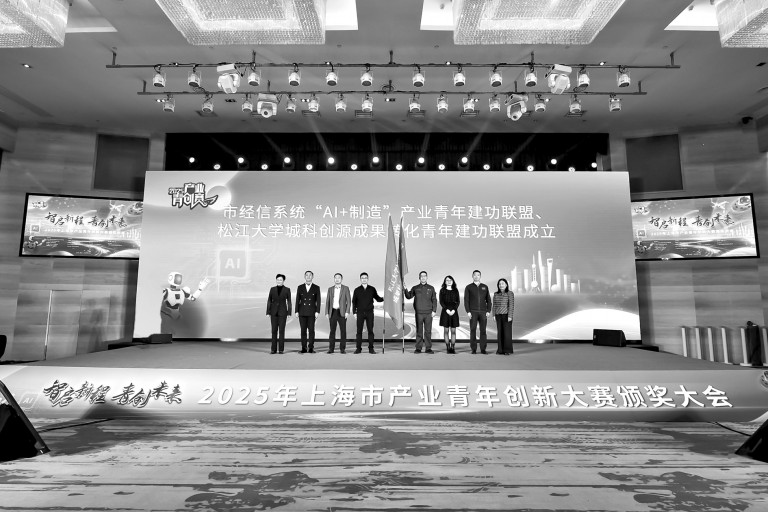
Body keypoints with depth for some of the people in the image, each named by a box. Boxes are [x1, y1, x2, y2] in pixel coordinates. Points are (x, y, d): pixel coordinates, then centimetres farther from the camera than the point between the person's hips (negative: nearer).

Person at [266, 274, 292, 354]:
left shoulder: (287, 289, -1)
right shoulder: (272, 289, 5)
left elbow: (289, 302, 0)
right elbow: (269, 301, 6)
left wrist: (289, 313, -5)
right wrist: (268, 312, 0)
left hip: (282, 311, -2)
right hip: (274, 312, 2)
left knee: (281, 330, -2)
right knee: (274, 330, 3)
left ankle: (281, 349, 4)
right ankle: (274, 349, 8)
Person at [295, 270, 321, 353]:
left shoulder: (316, 288, 3)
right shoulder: (300, 287, 7)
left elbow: (318, 301, 1)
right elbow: (297, 300, 7)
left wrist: (317, 312, -7)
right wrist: (296, 311, 1)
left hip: (312, 312, -1)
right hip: (302, 312, 1)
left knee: (311, 330, -2)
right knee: (303, 330, 2)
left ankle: (311, 348, 4)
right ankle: (304, 348, 8)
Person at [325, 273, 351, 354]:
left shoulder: (346, 288, 3)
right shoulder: (330, 289, 11)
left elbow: (349, 301, -1)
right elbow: (327, 301, 10)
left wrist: (347, 312, -11)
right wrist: (326, 313, 2)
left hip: (342, 312, -2)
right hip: (333, 312, 2)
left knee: (343, 330, -2)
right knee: (332, 330, 2)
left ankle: (342, 348, 5)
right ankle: (331, 348, 7)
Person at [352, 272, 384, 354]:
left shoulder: (372, 289, 6)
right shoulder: (357, 290, 5)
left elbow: (377, 299, 10)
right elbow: (354, 302, 7)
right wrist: (354, 312, 1)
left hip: (369, 312, 0)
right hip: (360, 313, 0)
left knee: (370, 330, 0)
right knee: (359, 331, 0)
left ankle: (371, 348, 7)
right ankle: (358, 348, 7)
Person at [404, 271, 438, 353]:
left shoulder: (431, 288, 9)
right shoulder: (415, 288, 8)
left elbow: (434, 300, 8)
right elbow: (408, 296, 0)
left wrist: (434, 310, -1)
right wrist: (405, 289, -16)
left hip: (428, 313, 0)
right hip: (419, 313, 0)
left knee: (428, 331, 2)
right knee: (419, 331, 2)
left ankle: (428, 348, 8)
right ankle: (418, 348, 7)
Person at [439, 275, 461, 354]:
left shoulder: (456, 290, 9)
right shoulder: (442, 290, 4)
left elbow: (458, 301, 4)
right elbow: (441, 302, -1)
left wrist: (454, 310, -9)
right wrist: (447, 310, -12)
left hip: (454, 311, 1)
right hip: (445, 311, -1)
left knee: (453, 331, 1)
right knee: (446, 330, 0)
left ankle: (453, 347, 4)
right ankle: (448, 347, 4)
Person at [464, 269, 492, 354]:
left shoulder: (485, 287, 10)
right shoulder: (468, 287, 4)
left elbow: (488, 300, 9)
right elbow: (466, 300, -1)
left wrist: (488, 311, -2)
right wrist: (468, 312, -11)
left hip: (483, 312, 2)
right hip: (473, 312, -2)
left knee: (483, 330, 0)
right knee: (473, 330, -3)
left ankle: (483, 349, 6)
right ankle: (473, 349, 2)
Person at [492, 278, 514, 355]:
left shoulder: (510, 293, -8)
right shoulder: (496, 294, 8)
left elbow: (511, 305, -12)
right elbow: (494, 305, 9)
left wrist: (510, 316, -17)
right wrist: (494, 315, 2)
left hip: (506, 315, -5)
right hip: (498, 315, 5)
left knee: (507, 332, -3)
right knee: (500, 332, 5)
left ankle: (507, 350, 3)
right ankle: (501, 350, 10)